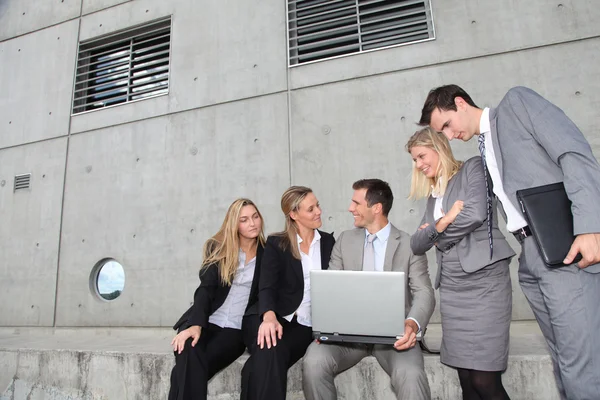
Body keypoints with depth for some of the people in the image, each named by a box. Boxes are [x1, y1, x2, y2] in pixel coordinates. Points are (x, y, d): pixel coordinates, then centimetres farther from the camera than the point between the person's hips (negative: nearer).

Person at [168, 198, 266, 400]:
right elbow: (205, 289, -4)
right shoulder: (218, 248, 6)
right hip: (205, 321, 1)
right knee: (188, 359, -33)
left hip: (236, 328, 0)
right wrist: (196, 324, -21)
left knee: (193, 368, -28)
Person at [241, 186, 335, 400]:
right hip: (278, 320, -1)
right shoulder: (276, 244, 2)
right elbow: (267, 287, -10)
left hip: (307, 325, 1)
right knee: (267, 354, -34)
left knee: (271, 358, -29)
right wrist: (269, 316, -31)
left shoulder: (328, 242, 10)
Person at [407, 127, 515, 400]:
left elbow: (476, 213, -14)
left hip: (484, 281, -6)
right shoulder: (433, 195, 19)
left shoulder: (473, 168, 3)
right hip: (451, 288, 6)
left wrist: (437, 233, 2)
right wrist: (443, 222, -6)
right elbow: (416, 245, 13)